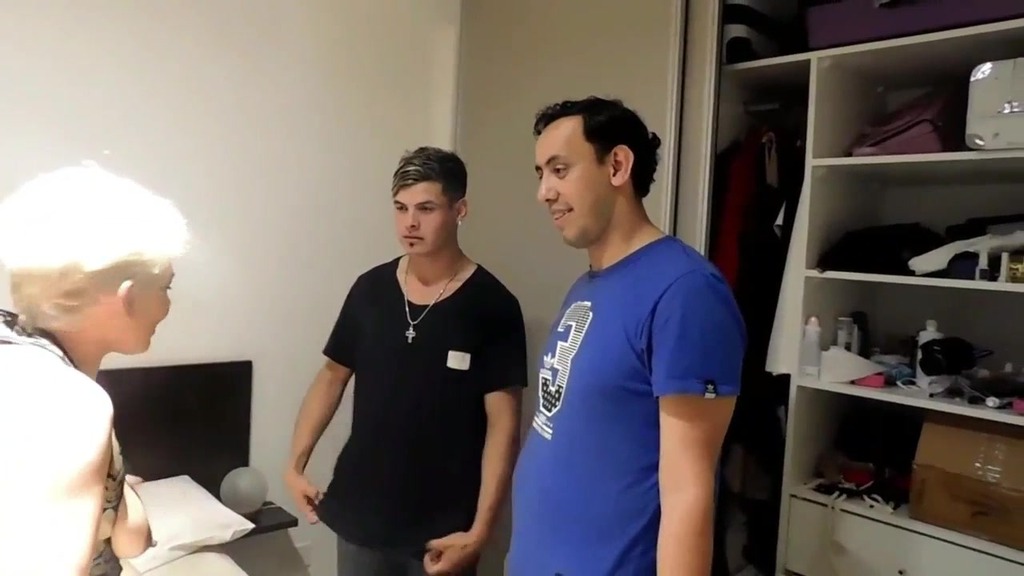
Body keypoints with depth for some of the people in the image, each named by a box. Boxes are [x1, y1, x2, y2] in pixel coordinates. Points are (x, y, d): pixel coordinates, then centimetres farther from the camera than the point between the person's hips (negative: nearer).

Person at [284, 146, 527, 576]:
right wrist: (296, 463, 2)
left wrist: (479, 530, -16)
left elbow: (503, 424, -12)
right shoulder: (370, 289, -1)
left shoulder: (491, 306, -12)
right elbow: (333, 375, 10)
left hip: (442, 528, -3)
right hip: (360, 515, 4)